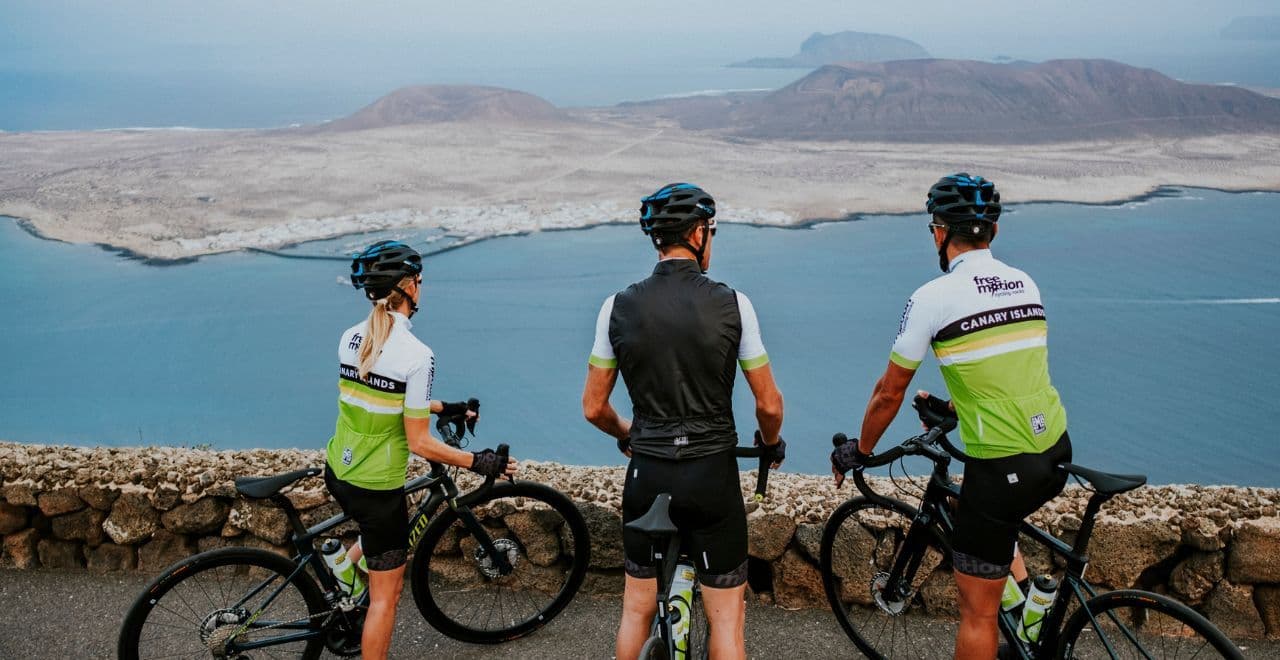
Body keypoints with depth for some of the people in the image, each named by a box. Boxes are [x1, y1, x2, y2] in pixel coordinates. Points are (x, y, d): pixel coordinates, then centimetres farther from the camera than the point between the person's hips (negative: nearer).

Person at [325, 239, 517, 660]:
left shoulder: (350, 338, -1)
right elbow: (419, 443, -19)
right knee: (386, 594, 11)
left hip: (337, 472, 7)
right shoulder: (417, 354, -22)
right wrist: (477, 462, -8)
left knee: (381, 528, 39)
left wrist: (442, 407, 19)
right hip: (376, 487, -7)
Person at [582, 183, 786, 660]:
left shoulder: (619, 307, -3)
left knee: (637, 609, 20)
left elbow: (593, 408, 3)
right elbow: (769, 404, -4)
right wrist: (771, 443, 17)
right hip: (712, 475, -2)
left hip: (647, 475, 3)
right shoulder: (732, 304, -9)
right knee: (726, 617, 11)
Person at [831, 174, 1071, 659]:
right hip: (1057, 454, 7)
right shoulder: (1026, 284, 8)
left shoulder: (933, 297, -10)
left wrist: (859, 451, 13)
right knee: (997, 528, 36)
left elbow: (890, 392, -3)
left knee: (977, 610, 7)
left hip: (1001, 469, -7)